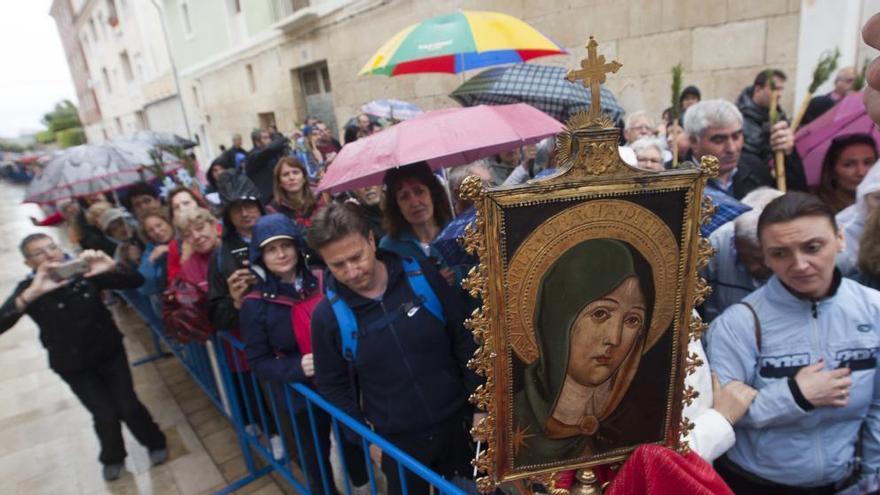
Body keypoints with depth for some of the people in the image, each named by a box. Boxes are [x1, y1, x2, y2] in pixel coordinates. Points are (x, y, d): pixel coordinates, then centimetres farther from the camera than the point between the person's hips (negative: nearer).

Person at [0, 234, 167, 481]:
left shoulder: (85, 273, -12)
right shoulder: (28, 289, -12)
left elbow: (136, 282, -18)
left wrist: (112, 266, -38)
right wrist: (32, 294, -43)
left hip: (110, 351, 0)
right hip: (72, 365, 0)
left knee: (128, 406, -5)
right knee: (106, 414, -5)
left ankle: (155, 443, 25)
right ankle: (112, 458, 27)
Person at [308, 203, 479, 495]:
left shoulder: (422, 277, -14)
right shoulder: (327, 315, -14)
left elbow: (465, 341, -5)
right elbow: (333, 386, -1)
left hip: (455, 422, 1)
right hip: (396, 439, 0)